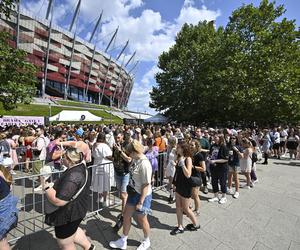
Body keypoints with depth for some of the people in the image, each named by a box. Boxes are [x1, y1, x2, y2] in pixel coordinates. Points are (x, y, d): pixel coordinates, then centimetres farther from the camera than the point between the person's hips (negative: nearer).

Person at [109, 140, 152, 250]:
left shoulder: (144, 164, -30)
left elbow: (146, 185, -26)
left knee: (142, 220, 16)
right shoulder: (135, 159, -6)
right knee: (126, 216, 20)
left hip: (142, 195, -7)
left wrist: (140, 202, -20)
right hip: (133, 192, 8)